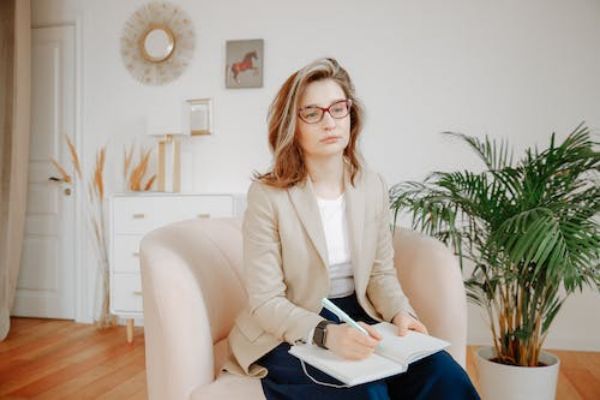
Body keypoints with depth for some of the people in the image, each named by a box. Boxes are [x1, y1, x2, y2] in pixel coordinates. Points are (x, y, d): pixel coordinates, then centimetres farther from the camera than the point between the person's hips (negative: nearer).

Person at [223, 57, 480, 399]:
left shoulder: (373, 187, 2)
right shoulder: (268, 195, -14)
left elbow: (381, 273, 9)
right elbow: (266, 302, -14)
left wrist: (401, 313, -12)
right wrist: (326, 333, -31)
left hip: (358, 321, 5)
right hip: (290, 335, -4)